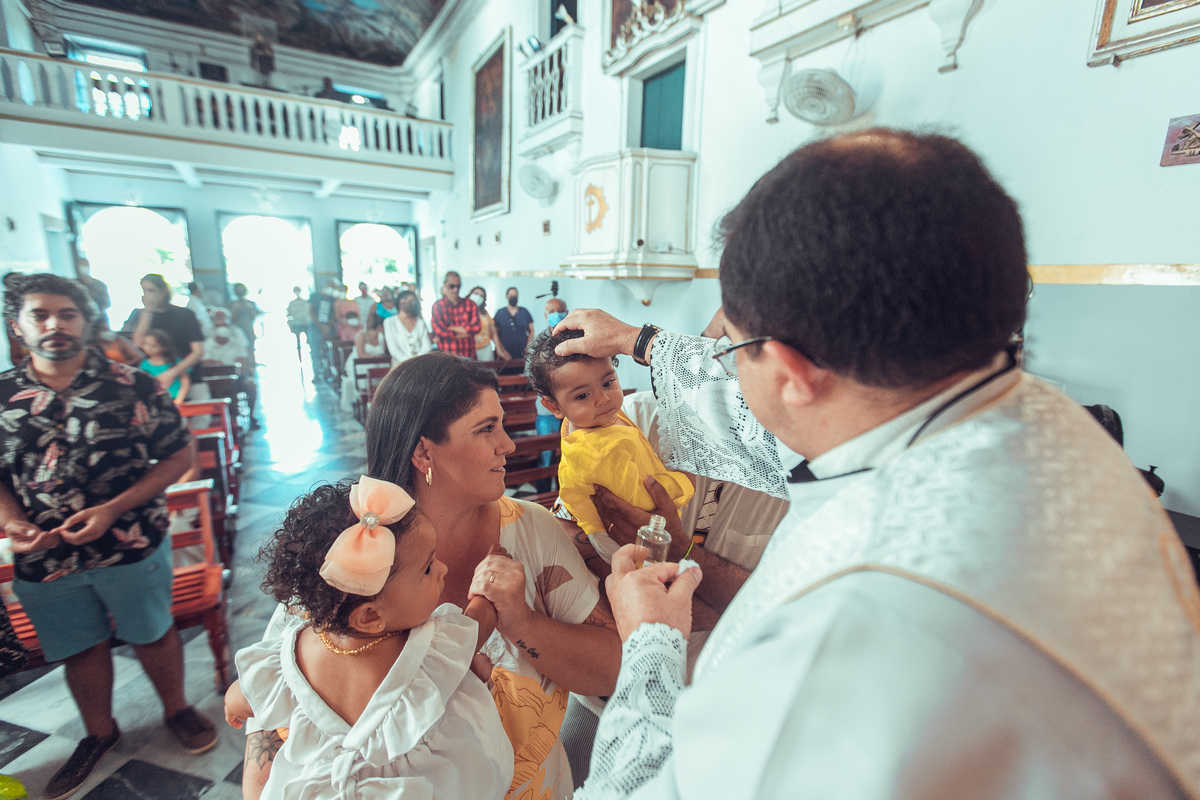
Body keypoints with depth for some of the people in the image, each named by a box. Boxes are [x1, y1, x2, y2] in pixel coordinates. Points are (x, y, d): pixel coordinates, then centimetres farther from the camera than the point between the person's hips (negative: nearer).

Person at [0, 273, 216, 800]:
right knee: (80, 648, 21)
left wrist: (113, 509, -17)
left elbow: (180, 454, -9)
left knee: (152, 634, 14)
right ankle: (99, 734, 45)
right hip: (44, 559, 3)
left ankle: (176, 711, 40)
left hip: (131, 547, -3)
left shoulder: (132, 386, -10)